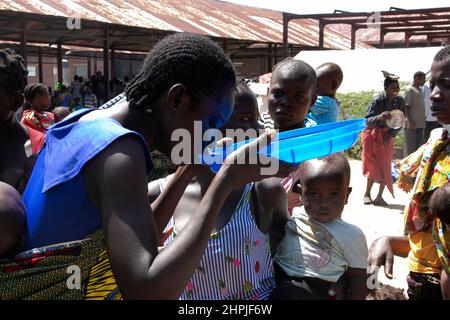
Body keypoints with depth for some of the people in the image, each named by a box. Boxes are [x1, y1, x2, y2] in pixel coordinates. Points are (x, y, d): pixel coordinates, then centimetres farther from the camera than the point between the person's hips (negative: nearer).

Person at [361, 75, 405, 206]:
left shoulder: (399, 101, -7)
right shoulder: (377, 101, -20)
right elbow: (367, 121, -25)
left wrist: (391, 134, -15)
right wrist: (379, 117, -44)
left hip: (388, 135, 4)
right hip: (374, 135, -4)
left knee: (386, 166, 0)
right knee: (374, 165, -6)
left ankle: (379, 196, 5)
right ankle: (367, 194, 8)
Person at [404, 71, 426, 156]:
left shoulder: (421, 89, 15)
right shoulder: (410, 90, -9)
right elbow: (406, 107, -13)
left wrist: (423, 121, 16)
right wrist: (410, 121, -21)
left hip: (420, 124, 8)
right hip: (412, 124, -8)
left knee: (419, 147, 11)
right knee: (410, 147, -3)